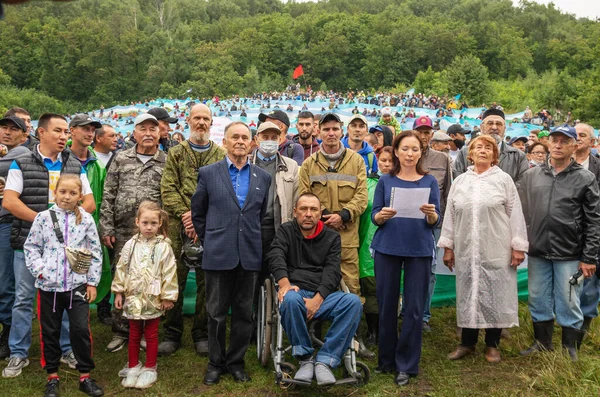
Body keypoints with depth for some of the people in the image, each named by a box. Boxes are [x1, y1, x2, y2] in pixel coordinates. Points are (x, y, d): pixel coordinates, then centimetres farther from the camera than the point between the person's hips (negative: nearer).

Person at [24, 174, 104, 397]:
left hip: (77, 285, -1)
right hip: (48, 286, 1)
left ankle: (85, 376, 17)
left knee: (81, 330, 2)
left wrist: (92, 282, 1)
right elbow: (31, 247, 5)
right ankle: (52, 376, 28)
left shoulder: (86, 219, 0)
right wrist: (39, 270, -9)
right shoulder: (44, 218, 0)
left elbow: (95, 252, 2)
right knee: (50, 331, 12)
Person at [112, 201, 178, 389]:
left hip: (153, 300, -3)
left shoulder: (163, 247, -10)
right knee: (134, 335, 16)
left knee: (151, 335, 11)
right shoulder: (130, 245, -1)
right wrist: (118, 292, 6)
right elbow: (121, 269, 6)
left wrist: (168, 297, -8)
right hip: (133, 298, 3)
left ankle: (150, 369, 25)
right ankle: (133, 367, 31)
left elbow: (169, 273, -9)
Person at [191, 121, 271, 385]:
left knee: (244, 312, 10)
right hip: (218, 254, -1)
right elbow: (197, 213, 7)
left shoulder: (263, 177, 6)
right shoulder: (208, 173, 1)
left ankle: (236, 361, 27)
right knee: (216, 312, 8)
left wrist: (256, 243, 10)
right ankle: (216, 362, 26)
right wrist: (208, 242, 6)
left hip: (250, 256, 2)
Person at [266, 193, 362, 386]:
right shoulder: (285, 231, 12)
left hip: (324, 295, 2)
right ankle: (305, 358, -17)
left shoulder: (332, 237, 13)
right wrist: (284, 283, -29)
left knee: (353, 302, -28)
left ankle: (325, 360, -23)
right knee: (290, 300, -37)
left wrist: (318, 299, -18)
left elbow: (332, 271, 0)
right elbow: (275, 256, -8)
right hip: (297, 291, -1)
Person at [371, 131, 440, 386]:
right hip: (387, 247, 1)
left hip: (419, 249, 0)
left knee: (414, 308, 2)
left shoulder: (430, 181, 4)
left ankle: (406, 365, 14)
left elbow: (435, 221, 0)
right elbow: (374, 217, 1)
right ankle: (386, 359, 22)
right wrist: (383, 215, -20)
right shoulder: (385, 181, 4)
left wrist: (430, 214, -21)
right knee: (387, 304, 6)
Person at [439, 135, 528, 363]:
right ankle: (467, 342, 23)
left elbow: (515, 214, 0)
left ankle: (492, 344, 21)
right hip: (466, 250, 2)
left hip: (496, 251, -2)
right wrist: (447, 246, 8)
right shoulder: (460, 181, 10)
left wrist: (518, 246, -4)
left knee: (495, 295, 5)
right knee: (467, 294, 9)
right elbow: (450, 214, 10)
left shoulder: (503, 179, 2)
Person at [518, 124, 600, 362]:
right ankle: (542, 343, 30)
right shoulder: (531, 175, 6)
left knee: (568, 304, 6)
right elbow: (521, 213, 9)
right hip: (537, 252, 3)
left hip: (569, 255, -3)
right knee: (538, 302, 12)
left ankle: (570, 350, 24)